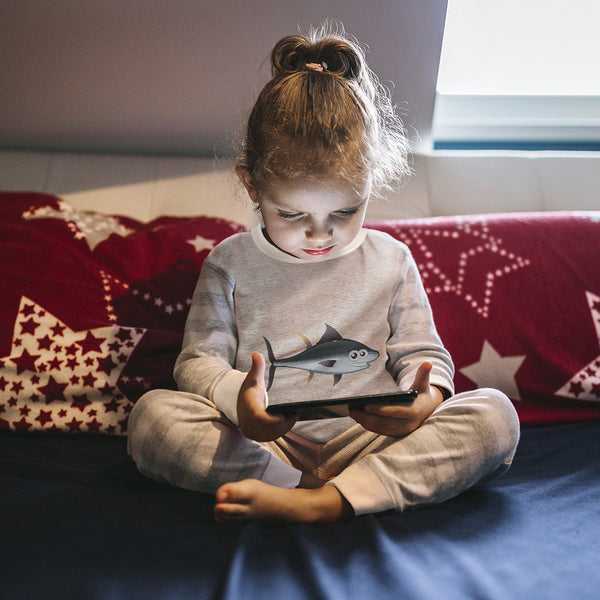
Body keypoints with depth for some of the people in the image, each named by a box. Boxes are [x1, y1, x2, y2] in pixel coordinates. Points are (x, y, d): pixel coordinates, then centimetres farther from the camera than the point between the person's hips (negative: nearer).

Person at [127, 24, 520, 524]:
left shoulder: (392, 262, 7)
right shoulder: (230, 264, 4)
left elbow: (420, 352, 8)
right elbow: (198, 359, 1)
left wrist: (427, 395, -18)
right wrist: (235, 397, -23)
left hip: (371, 440, 2)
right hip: (265, 444, 0)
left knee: (494, 415, -21)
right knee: (153, 414, -22)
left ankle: (325, 501, -34)